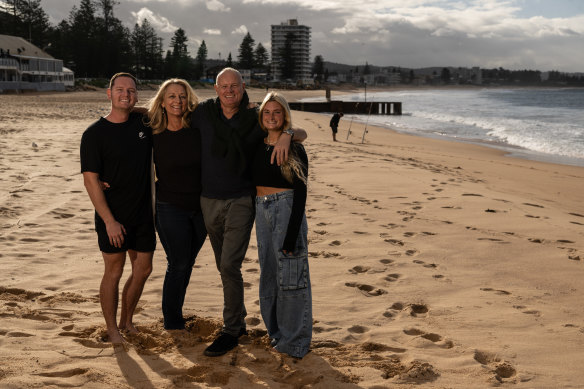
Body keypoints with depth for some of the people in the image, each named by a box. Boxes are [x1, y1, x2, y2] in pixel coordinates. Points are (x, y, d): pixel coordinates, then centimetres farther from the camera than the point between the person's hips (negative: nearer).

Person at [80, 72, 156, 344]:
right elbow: (91, 180, -12)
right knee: (114, 271, 3)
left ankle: (127, 321, 30)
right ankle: (112, 329, 19)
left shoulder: (145, 123, 2)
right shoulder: (94, 134, -9)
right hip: (113, 217, -5)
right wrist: (109, 221, -17)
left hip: (143, 214, 5)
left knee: (143, 269, 11)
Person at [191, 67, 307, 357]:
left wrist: (287, 135, -23)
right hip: (209, 201, 4)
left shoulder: (256, 121, -5)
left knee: (230, 265, -13)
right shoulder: (203, 113, -1)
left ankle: (230, 331, 0)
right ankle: (239, 320, 32)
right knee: (223, 266, 14)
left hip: (241, 201, -3)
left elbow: (302, 133, -2)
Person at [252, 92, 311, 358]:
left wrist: (291, 235, -17)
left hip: (286, 211, -6)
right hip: (261, 211, 6)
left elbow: (300, 194, -11)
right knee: (268, 274, 12)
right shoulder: (258, 147, 10)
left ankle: (295, 341, 7)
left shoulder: (294, 149, -7)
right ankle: (275, 331, 25)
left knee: (290, 274, -3)